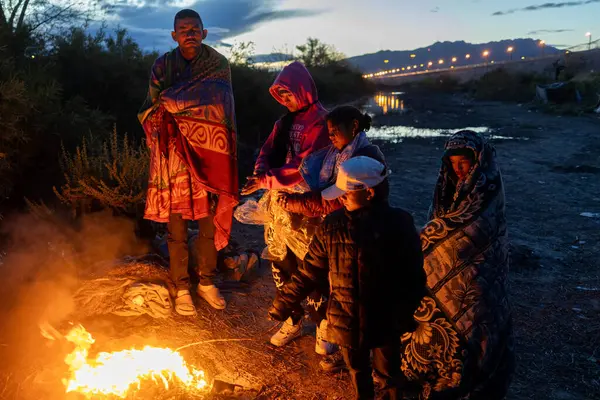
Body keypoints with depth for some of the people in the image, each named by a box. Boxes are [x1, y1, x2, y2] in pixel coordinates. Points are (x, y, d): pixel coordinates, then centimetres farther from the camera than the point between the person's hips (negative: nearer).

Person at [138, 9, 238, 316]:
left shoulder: (218, 64, 4)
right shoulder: (163, 65, 3)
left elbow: (220, 109, -5)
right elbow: (151, 110, 4)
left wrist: (173, 104, -11)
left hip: (209, 155, 1)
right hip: (175, 154, 0)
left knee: (209, 223, 8)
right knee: (177, 227, 3)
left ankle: (207, 283, 25)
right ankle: (182, 289, 18)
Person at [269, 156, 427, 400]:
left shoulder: (398, 224, -15)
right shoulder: (333, 225, -7)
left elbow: (413, 276, -11)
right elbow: (310, 271, -2)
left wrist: (404, 314, -15)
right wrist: (284, 303, -1)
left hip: (385, 319, -2)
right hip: (347, 319, 2)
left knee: (388, 375, 18)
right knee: (357, 371, 23)